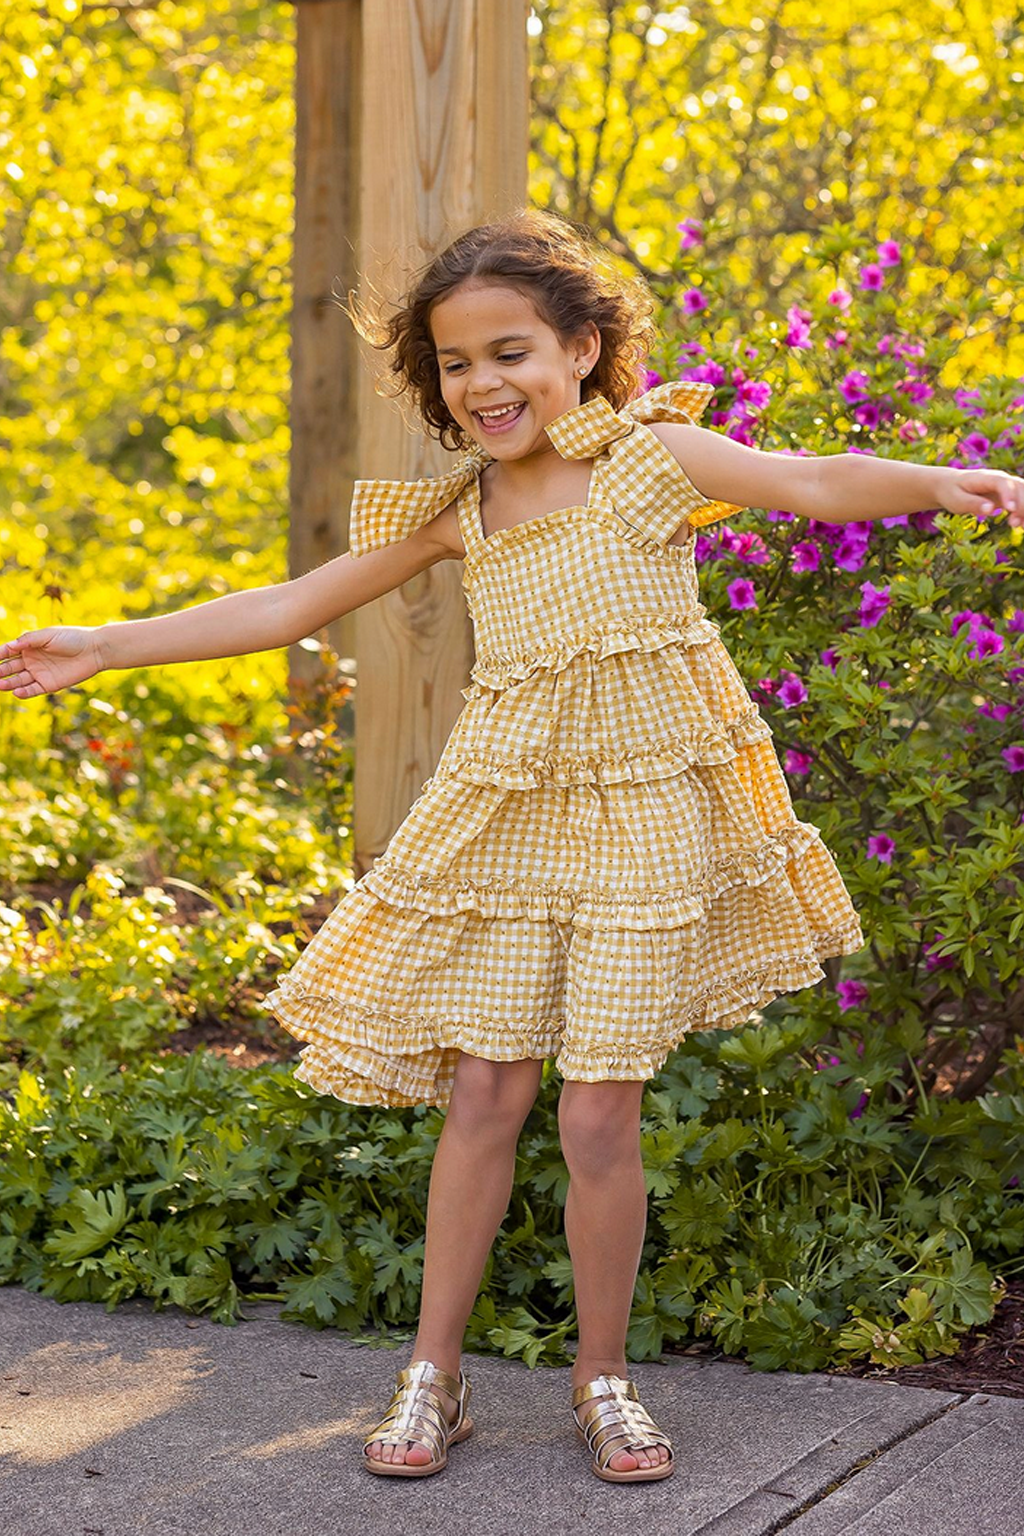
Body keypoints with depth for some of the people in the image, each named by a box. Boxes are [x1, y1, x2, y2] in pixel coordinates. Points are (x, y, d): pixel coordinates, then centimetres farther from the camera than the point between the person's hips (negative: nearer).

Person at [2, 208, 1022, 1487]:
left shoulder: (651, 457, -5)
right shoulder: (457, 511, 7)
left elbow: (818, 483, -19)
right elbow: (293, 606, 12)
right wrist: (103, 648, 12)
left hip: (640, 814, -3)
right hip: (505, 815, 4)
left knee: (597, 1114, -1)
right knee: (483, 1093, 4)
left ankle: (602, 1376, 19)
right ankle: (434, 1371, 18)